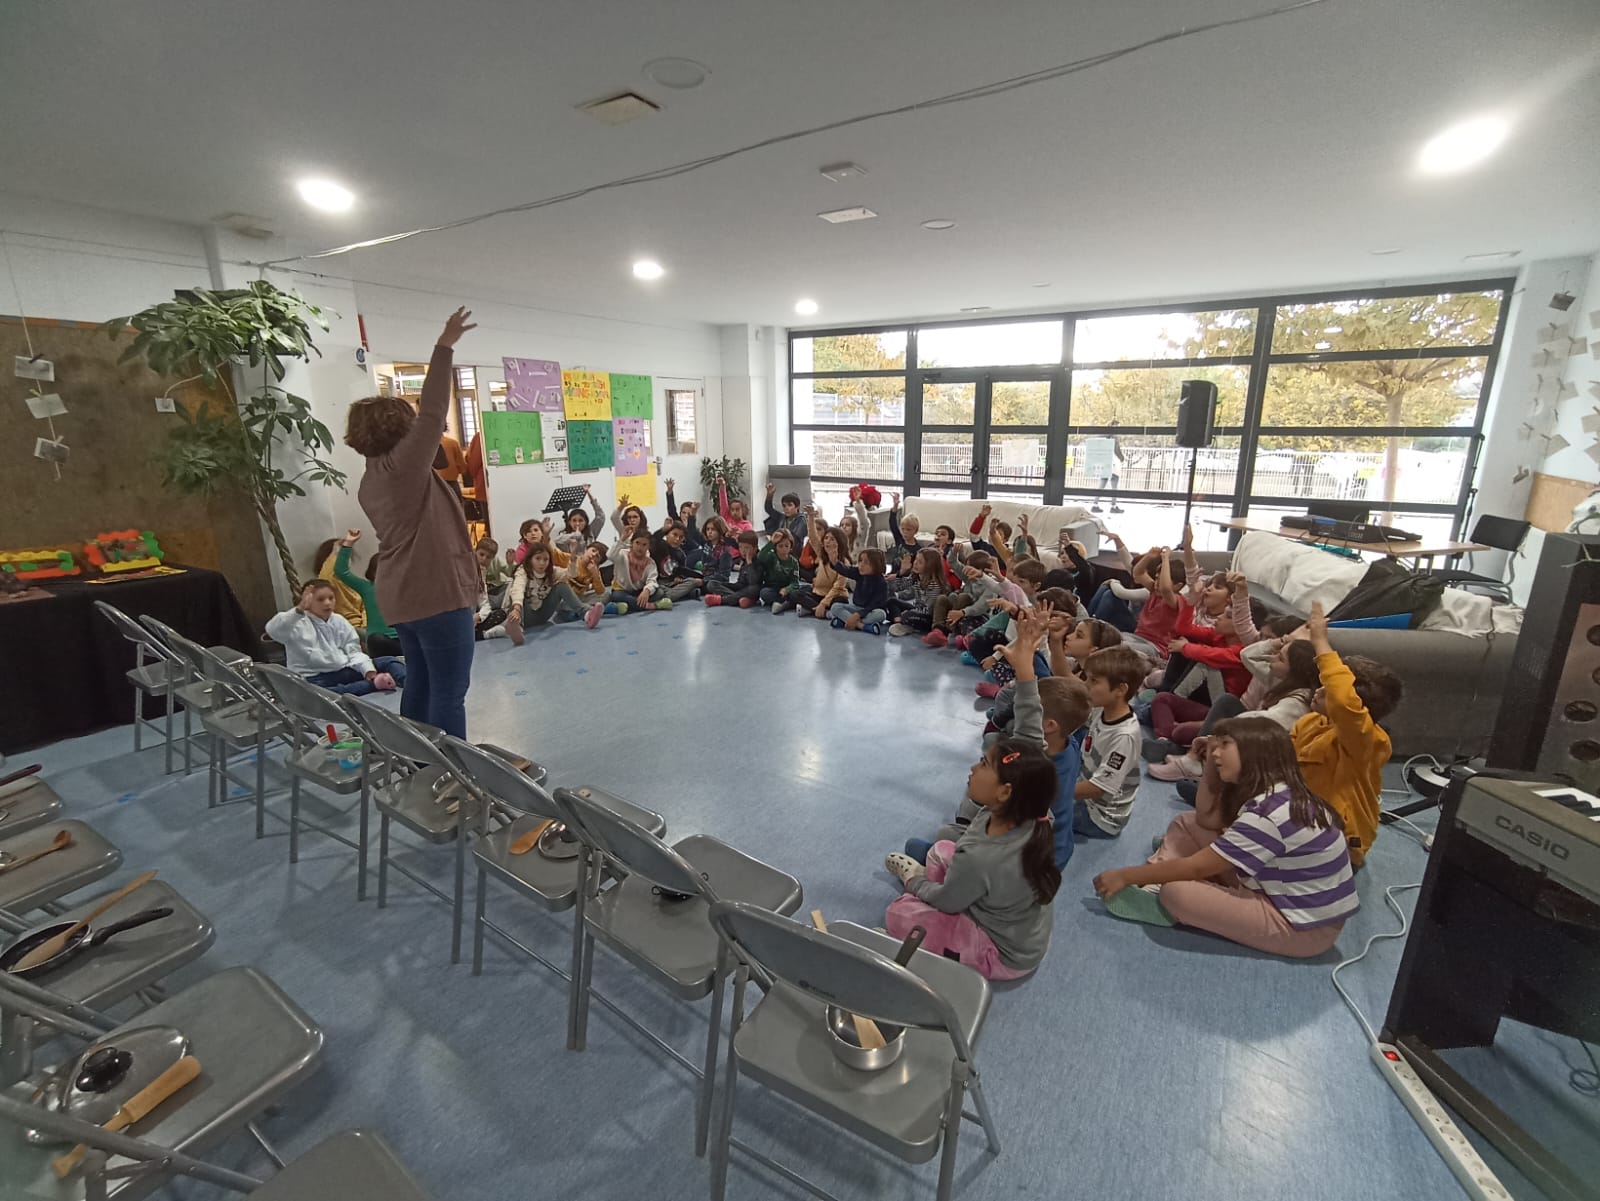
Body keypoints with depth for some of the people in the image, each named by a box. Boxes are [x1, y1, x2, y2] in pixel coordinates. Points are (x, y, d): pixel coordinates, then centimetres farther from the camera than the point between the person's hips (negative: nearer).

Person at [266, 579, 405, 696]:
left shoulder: (339, 621, 13)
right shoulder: (298, 622, -2)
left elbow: (354, 651, 6)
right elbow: (272, 630, -23)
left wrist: (370, 672, -13)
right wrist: (299, 609, -39)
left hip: (345, 671, 5)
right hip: (316, 678, -5)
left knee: (387, 661, -13)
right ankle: (374, 683, -46)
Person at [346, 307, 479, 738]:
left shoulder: (371, 480, 12)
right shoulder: (403, 467, -15)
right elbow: (432, 413, -19)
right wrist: (445, 347, -16)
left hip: (403, 597, 10)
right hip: (437, 594, -10)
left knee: (420, 684, 17)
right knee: (449, 692, -4)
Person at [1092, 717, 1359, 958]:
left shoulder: (1269, 813, -27)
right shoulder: (1273, 793, 1)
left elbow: (1194, 867, -23)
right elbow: (1206, 821, 7)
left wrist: (1126, 876, -15)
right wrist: (1211, 767, -4)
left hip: (1304, 926, -9)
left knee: (1175, 892, -29)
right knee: (1185, 824, 4)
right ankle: (1152, 886, -7)